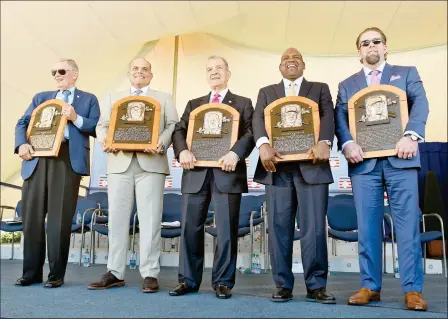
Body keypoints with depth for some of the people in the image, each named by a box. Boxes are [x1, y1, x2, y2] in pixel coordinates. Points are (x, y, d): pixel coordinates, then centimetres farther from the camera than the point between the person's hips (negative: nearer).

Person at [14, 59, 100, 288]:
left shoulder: (88, 99, 15)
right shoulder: (41, 97, 24)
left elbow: (96, 129, 3)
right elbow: (22, 123, 14)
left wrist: (76, 118, -10)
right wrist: (22, 144, -4)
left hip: (68, 160, -4)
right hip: (37, 159, 4)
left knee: (60, 219, -3)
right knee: (32, 216, 5)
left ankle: (56, 273, 7)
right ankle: (31, 272, 16)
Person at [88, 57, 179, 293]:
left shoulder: (164, 98, 16)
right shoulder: (113, 98, 22)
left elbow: (173, 126, 4)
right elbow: (103, 125, 13)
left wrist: (161, 143, -16)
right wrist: (105, 140, -10)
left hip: (151, 163, -2)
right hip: (120, 163, 3)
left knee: (150, 219, -4)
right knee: (117, 218, 3)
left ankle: (150, 274, 1)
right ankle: (115, 272, 11)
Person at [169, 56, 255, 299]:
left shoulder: (243, 104, 11)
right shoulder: (194, 104, 21)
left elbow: (250, 133, -2)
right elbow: (179, 130, 10)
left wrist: (235, 153, -20)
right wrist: (182, 150, -11)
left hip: (227, 172, -3)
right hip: (196, 172, 3)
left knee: (226, 230, -1)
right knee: (190, 228, 4)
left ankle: (223, 282, 10)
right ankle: (188, 280, 14)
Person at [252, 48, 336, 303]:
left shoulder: (320, 89, 19)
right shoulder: (266, 92, 21)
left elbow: (328, 116, 1)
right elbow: (258, 120, 4)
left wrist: (324, 142, -19)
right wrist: (264, 144, -17)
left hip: (311, 163, -1)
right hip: (277, 164, 1)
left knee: (314, 227, -4)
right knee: (279, 227, 1)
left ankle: (316, 286, 5)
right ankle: (283, 285, 9)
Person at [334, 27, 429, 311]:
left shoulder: (407, 73, 18)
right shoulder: (347, 84, 20)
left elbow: (420, 103, 2)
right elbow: (340, 117, 6)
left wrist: (411, 135, -15)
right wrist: (348, 143, -13)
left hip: (400, 158, -1)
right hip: (364, 160, 1)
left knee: (408, 224, -3)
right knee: (367, 226, 1)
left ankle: (413, 289, 4)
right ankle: (370, 286, 10)